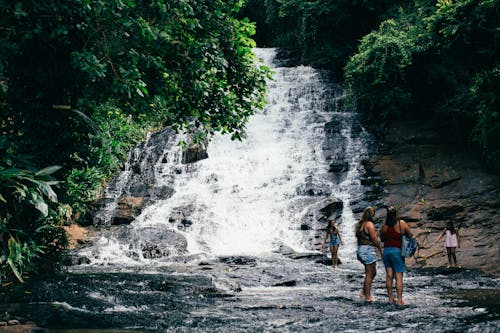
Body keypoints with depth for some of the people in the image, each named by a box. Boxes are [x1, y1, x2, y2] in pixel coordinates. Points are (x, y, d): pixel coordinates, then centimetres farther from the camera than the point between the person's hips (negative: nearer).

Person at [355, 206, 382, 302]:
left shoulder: (359, 224, 13)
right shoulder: (369, 224, -14)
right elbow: (374, 239, -17)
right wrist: (380, 248, -3)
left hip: (360, 249, 9)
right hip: (368, 250, -9)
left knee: (373, 272, 18)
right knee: (369, 274, 0)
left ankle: (364, 292, 20)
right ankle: (367, 297, 5)